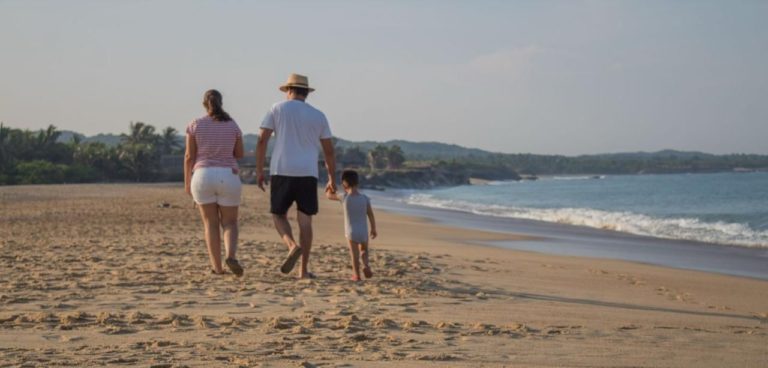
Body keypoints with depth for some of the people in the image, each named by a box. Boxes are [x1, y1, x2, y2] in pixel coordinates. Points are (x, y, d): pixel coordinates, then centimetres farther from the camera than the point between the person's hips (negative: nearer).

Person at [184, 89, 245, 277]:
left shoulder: (195, 125, 1)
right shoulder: (232, 125, 4)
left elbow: (189, 156, -1)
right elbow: (239, 154, 10)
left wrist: (187, 182, 7)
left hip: (202, 177, 0)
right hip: (228, 178, 0)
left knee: (211, 224, 9)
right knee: (230, 223, 8)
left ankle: (217, 267, 2)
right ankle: (231, 256, -19)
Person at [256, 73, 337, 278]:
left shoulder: (277, 109, 5)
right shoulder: (318, 116, 11)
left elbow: (262, 140, -3)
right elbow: (329, 150, 10)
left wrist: (259, 170, 2)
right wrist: (332, 179, 17)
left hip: (281, 172, -1)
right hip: (307, 173, 1)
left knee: (279, 216, 12)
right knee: (305, 220, 3)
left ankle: (293, 246, -16)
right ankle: (304, 270, 1)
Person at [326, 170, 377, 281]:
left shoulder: (344, 197, -10)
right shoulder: (365, 198, -3)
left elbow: (329, 195, 3)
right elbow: (371, 215, 1)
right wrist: (373, 229, 11)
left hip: (351, 232, -2)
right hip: (363, 231, 2)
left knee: (354, 253, 4)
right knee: (364, 250, 23)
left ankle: (356, 274, 1)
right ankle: (366, 265, 1)